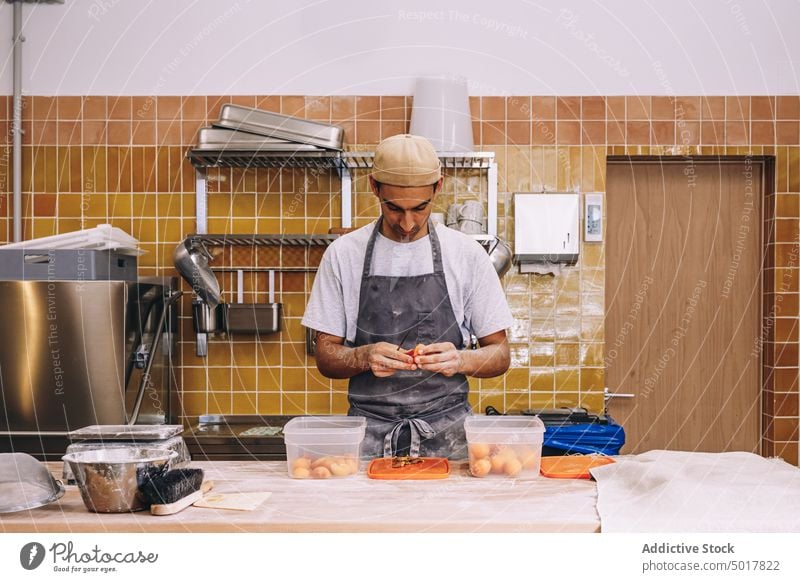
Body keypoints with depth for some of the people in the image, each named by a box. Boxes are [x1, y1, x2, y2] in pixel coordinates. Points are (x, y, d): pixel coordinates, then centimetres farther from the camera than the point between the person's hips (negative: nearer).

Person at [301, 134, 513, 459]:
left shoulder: (467, 254, 3)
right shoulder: (342, 254, 3)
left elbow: (499, 355, 7)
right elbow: (326, 358, 6)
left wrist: (461, 360, -14)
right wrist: (365, 357, -15)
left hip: (448, 434, 1)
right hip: (367, 434, 0)